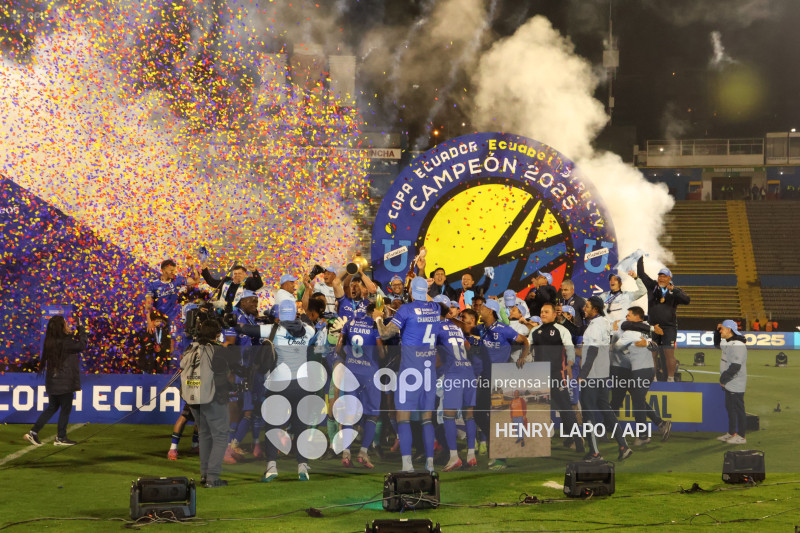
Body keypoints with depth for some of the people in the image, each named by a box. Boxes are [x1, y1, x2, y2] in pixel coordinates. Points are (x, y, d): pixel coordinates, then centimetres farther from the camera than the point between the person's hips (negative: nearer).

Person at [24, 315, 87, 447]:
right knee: (66, 408, 5)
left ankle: (33, 432, 11)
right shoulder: (64, 342, -19)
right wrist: (81, 330, -7)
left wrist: (73, 334, 13)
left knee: (52, 407, 17)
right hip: (63, 382, -8)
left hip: (53, 382, 8)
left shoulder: (52, 342, 7)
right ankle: (60, 437, 11)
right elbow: (81, 346, -19)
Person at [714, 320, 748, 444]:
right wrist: (717, 330, 15)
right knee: (730, 408, 16)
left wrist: (723, 379, -16)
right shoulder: (727, 342, 10)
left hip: (736, 385, -10)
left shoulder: (738, 345, -21)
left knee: (738, 409, -4)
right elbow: (717, 344, 32)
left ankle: (741, 436, 2)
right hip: (728, 383, 10)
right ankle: (731, 433, 25)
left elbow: (735, 367, -25)